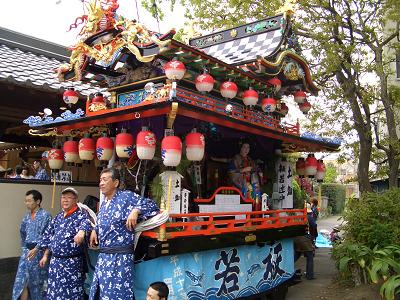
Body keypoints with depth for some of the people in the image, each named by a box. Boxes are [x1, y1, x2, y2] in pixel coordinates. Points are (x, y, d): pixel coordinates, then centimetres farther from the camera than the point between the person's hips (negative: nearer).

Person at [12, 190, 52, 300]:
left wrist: (45, 254, -19)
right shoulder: (26, 217, 11)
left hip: (39, 251, -5)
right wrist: (24, 248, 19)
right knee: (22, 280, 2)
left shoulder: (45, 215, -9)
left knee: (39, 280, 6)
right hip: (27, 251, 6)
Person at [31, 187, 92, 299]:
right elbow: (49, 236, 18)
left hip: (72, 262, -6)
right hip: (55, 261, 6)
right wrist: (45, 255, 15)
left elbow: (85, 223, -31)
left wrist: (81, 232, -53)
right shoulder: (58, 217, 12)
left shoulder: (81, 215, -8)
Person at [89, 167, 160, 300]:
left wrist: (136, 211, -26)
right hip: (103, 257, 8)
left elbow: (151, 205, -12)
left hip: (120, 257, -8)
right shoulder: (103, 203, 15)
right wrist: (95, 230, 14)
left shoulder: (127, 196, -9)